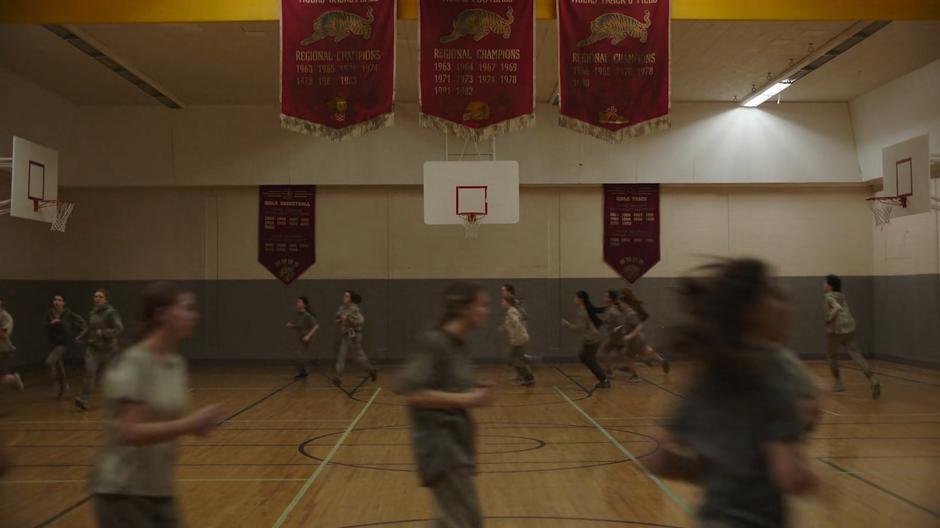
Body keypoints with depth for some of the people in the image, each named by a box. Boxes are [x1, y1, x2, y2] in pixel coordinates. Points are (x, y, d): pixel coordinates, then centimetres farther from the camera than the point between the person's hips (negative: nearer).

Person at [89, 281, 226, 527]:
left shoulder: (176, 362, 4)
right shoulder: (133, 365, -20)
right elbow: (129, 433, -27)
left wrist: (196, 425, -4)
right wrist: (190, 424, -26)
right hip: (122, 493, -7)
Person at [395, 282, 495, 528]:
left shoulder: (459, 344, 8)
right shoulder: (433, 342, -18)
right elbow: (412, 393, -24)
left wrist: (475, 393, 1)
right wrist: (465, 399, -23)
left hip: (457, 440, 9)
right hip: (438, 442, -9)